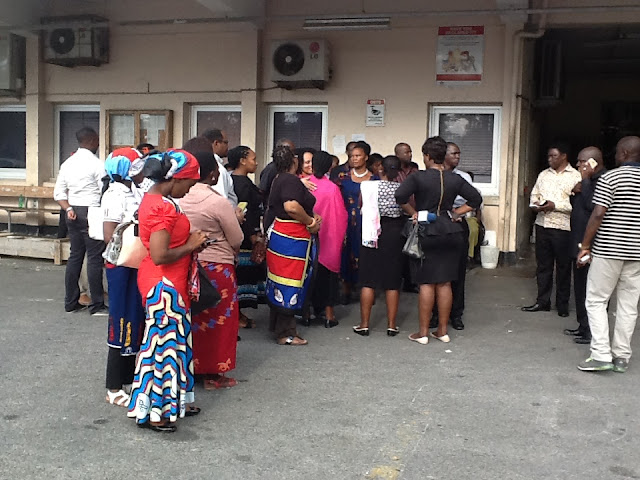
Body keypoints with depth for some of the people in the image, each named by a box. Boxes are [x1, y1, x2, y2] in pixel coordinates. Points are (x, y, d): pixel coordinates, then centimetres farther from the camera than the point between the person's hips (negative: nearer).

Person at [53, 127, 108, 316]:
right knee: (95, 259, -3)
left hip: (74, 213, 7)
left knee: (75, 256, 13)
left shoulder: (67, 163, 11)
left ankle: (71, 302, 19)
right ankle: (96, 306, 1)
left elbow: (58, 193, 10)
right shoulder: (96, 163, -11)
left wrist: (68, 209, 3)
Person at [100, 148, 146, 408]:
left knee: (135, 320, 15)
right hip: (122, 265, -9)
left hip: (136, 264, 9)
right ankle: (114, 388, 10)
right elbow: (110, 236, -21)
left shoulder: (131, 194, 11)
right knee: (122, 321, -1)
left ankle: (128, 378, 27)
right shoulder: (115, 195, -15)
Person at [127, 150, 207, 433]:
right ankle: (151, 412, 11)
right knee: (163, 343, 0)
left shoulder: (154, 199, 9)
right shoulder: (163, 207, -23)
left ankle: (172, 400, 30)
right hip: (164, 285, -10)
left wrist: (189, 239, 6)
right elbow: (160, 255, -28)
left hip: (168, 283, 10)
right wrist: (191, 245, -15)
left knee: (172, 341, 18)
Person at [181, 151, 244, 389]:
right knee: (218, 319, 7)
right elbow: (237, 240, -11)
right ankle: (213, 374, 15)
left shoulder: (182, 199, -2)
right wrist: (228, 250, 9)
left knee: (194, 318, 17)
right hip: (217, 267, -6)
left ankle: (192, 366, 27)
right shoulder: (218, 202, -19)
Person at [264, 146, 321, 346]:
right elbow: (291, 207, -31)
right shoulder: (291, 180, -16)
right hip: (291, 239, -10)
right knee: (289, 284, -3)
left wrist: (311, 217, 8)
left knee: (281, 283, 16)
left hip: (280, 235, 10)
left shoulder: (280, 179, 16)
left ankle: (277, 325, 26)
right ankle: (285, 333, 4)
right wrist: (310, 222, -14)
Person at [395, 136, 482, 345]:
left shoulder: (418, 177, -9)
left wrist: (413, 213, -7)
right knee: (445, 283, 9)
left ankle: (423, 333, 6)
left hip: (427, 233, -4)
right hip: (450, 233, 4)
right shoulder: (455, 179, 4)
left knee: (426, 284, 1)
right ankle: (443, 331, 16)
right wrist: (456, 212, 8)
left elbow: (400, 196, -21)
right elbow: (476, 198, 7)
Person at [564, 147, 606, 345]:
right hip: (579, 242, 10)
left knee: (590, 289, -6)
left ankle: (592, 331, 1)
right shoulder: (588, 180, 18)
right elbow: (575, 207, 22)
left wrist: (584, 180, -17)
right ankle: (583, 326, 26)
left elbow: (592, 205, -25)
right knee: (580, 286, 16)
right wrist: (575, 192, 1)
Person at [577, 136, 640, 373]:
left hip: (608, 249, -5)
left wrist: (585, 245, -8)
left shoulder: (609, 178, -10)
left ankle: (601, 355, -4)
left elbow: (598, 215, -15)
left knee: (596, 301, 3)